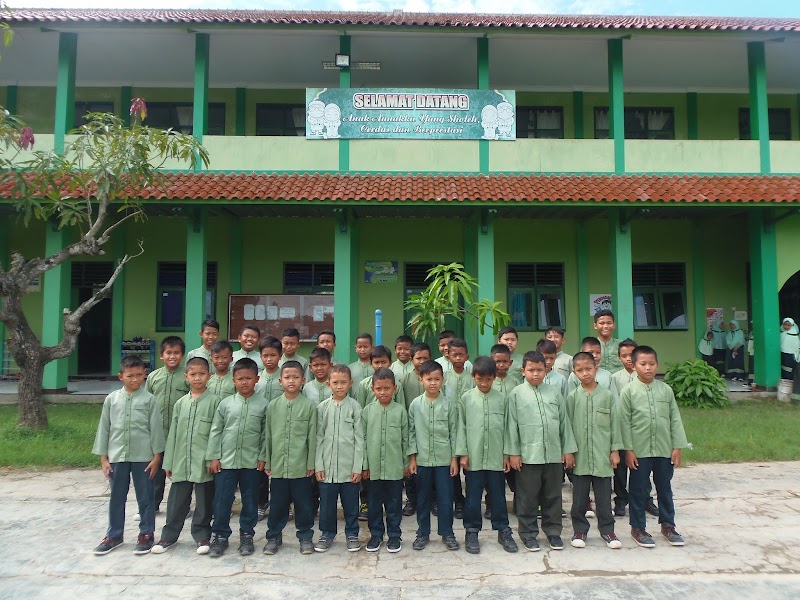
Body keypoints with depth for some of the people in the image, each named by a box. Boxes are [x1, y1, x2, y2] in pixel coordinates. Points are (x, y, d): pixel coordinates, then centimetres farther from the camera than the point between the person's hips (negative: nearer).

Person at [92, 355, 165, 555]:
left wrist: (156, 456, -5)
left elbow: (156, 429, -3)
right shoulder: (112, 399, 3)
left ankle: (146, 534, 22)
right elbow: (104, 428, 6)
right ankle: (114, 535, 28)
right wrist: (103, 458, 4)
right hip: (117, 457, 2)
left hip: (143, 457, -2)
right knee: (116, 497, 13)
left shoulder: (149, 399, -4)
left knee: (145, 497, 8)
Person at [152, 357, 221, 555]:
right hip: (181, 463, 4)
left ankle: (202, 535, 22)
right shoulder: (180, 403, 8)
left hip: (204, 463, -4)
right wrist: (169, 462, 9)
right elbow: (173, 434, 11)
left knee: (204, 502, 8)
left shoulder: (214, 402, -5)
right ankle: (169, 535, 26)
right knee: (176, 501, 12)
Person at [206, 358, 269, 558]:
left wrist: (263, 457, -3)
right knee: (222, 500, 6)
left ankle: (247, 536, 25)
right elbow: (216, 431, 4)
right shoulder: (226, 403, 0)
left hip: (251, 462, 0)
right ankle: (220, 536, 22)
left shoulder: (263, 404, -3)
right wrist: (213, 457, 1)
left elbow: (266, 434, 1)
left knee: (250, 500, 10)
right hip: (226, 461, 1)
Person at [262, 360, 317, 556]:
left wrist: (311, 464, -4)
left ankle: (305, 537, 23)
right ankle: (274, 536, 28)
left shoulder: (309, 406, -4)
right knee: (277, 503, 13)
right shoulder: (273, 406, 3)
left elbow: (312, 437, -3)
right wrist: (267, 462, 7)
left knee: (303, 503, 8)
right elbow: (268, 436, 7)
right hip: (278, 465, 2)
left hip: (301, 466, -2)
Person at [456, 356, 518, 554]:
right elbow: (461, 427, 1)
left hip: (496, 457, 1)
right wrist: (462, 453, -4)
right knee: (473, 497, 8)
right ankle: (472, 532, 20)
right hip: (473, 458, -1)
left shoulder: (501, 399, 2)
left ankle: (503, 530, 24)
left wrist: (507, 454, 3)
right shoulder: (466, 399, 0)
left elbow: (506, 427, 5)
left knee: (498, 495, 11)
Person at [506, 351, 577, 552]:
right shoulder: (517, 394, -1)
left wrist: (568, 450, 7)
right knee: (528, 497, 6)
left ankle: (553, 531, 28)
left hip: (554, 455, 3)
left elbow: (564, 422, 10)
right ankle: (528, 533, 20)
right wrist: (513, 453, -5)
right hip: (528, 456, -3)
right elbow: (512, 425, -2)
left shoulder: (554, 393, 7)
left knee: (553, 496, 13)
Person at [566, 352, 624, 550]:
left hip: (602, 457, 0)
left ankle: (607, 530, 23)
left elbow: (615, 424, 4)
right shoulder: (572, 397, 1)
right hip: (580, 457, 0)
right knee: (579, 497, 8)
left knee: (604, 496, 9)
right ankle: (579, 530, 21)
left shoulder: (607, 396, 1)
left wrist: (615, 450, 1)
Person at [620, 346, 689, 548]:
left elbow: (675, 419, 5)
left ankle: (667, 524, 31)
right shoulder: (629, 391, -6)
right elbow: (624, 422, -7)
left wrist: (677, 447, 1)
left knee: (665, 488, 16)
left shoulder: (665, 390, 2)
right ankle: (638, 527, 21)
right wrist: (628, 450, -9)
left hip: (664, 450, 3)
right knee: (638, 490, 8)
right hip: (639, 451, -3)